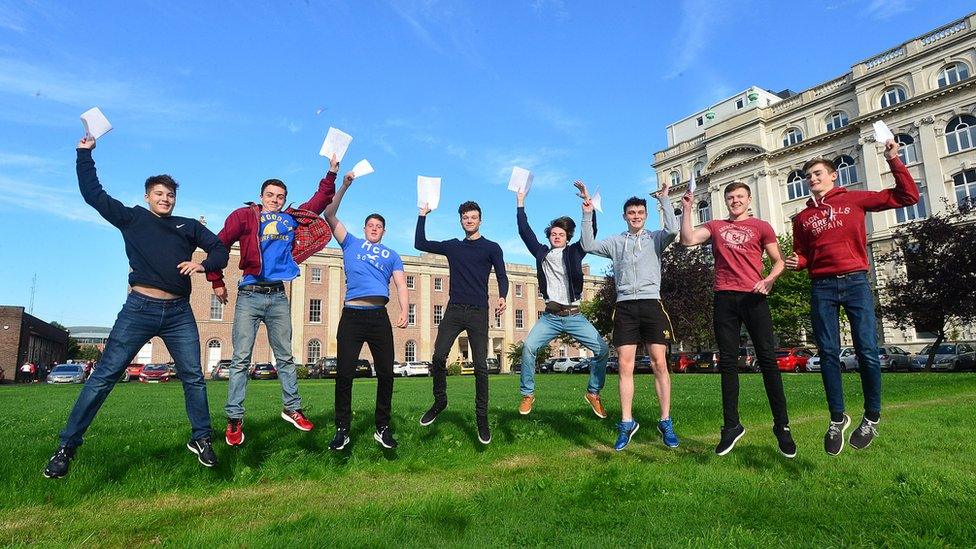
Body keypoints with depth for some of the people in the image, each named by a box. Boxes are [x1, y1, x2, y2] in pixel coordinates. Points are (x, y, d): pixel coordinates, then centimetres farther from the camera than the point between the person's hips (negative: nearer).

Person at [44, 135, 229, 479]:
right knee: (104, 377, -1)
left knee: (193, 378, 2)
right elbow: (93, 193, 13)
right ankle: (67, 446, 10)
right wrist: (85, 153, 12)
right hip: (139, 309, -1)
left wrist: (203, 264, -7)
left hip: (179, 313, 2)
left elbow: (221, 250, 12)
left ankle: (201, 439, 15)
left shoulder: (189, 226, 17)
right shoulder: (132, 218, 14)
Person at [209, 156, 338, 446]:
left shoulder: (292, 219, 13)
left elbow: (319, 202, 19)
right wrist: (216, 282, -4)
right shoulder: (244, 215, 3)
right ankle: (234, 420, 4)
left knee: (285, 357, 9)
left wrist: (331, 175, 14)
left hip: (278, 297, 3)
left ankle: (292, 408, 20)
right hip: (249, 295, -3)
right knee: (241, 359, -1)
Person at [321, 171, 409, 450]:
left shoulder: (391, 255, 20)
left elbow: (401, 285, 7)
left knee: (386, 373, 0)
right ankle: (342, 429, 7)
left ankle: (382, 428, 12)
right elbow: (329, 215, 11)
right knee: (344, 373, -4)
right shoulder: (351, 244, 18)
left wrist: (404, 312, -11)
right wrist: (344, 186, 2)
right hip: (352, 315, -1)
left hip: (379, 317, 2)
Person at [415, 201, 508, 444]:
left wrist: (502, 297, -20)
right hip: (454, 310, 3)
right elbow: (420, 244, 17)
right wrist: (423, 215, 13)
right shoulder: (452, 246, 16)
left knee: (481, 366, -4)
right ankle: (439, 401, 13)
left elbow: (502, 276, -1)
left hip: (478, 313, -2)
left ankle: (482, 418, 5)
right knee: (438, 356, -10)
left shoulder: (492, 248, 7)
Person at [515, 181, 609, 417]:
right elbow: (524, 232, 9)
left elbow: (591, 231, -1)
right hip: (550, 317, 0)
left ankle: (593, 393, 9)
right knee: (528, 346, -21)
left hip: (575, 316, 0)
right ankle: (527, 394, -5)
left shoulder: (574, 252, 9)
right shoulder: (541, 252, 12)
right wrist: (520, 203, 7)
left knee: (602, 349, -11)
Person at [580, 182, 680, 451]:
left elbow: (673, 230, -9)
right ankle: (627, 423, 6)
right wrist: (588, 215, 0)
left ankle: (666, 422, 7)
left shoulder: (655, 238, 11)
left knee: (659, 364, -2)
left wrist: (664, 200, -2)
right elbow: (589, 246, 4)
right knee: (625, 366, -1)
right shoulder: (616, 242, 16)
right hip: (624, 307, 1)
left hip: (651, 304, -1)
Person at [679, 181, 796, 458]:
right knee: (728, 362, 3)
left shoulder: (761, 227, 11)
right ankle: (731, 426, 10)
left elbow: (778, 261, 6)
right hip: (724, 299, 2)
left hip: (753, 297, -2)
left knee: (767, 359, -4)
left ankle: (782, 426, 5)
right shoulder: (715, 226, 16)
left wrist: (769, 280, -12)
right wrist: (687, 210, -3)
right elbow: (687, 239, 2)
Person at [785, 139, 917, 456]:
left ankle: (872, 418, 12)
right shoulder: (802, 218, 15)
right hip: (822, 288, 2)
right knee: (828, 354, 1)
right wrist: (795, 262, -4)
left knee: (867, 352, -6)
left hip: (855, 282, -2)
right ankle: (837, 419, 12)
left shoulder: (854, 200, 9)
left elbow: (907, 196, 6)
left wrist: (893, 161, 0)